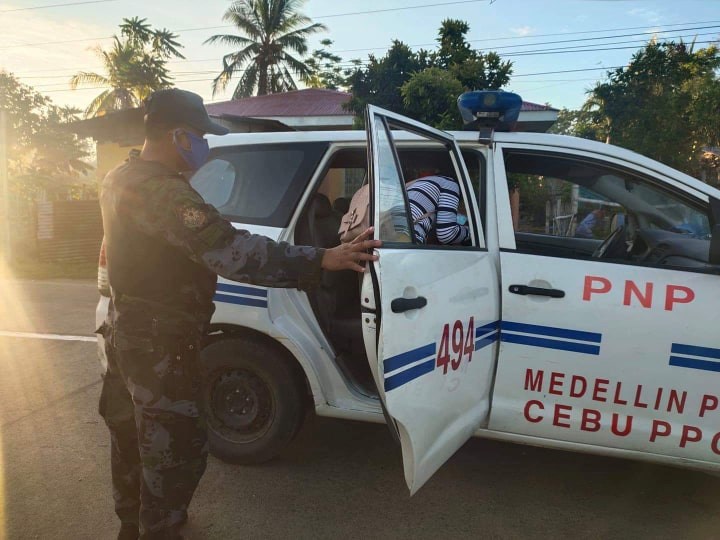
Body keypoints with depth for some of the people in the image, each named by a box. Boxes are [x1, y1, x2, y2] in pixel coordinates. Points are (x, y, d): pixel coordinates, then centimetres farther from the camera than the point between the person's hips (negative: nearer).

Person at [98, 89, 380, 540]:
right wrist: (321, 260, -41)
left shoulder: (122, 177, 8)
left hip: (131, 327, 11)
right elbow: (229, 249, -38)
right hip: (158, 341, -11)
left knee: (136, 434, 25)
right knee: (176, 448, 2)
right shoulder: (162, 189, -27)